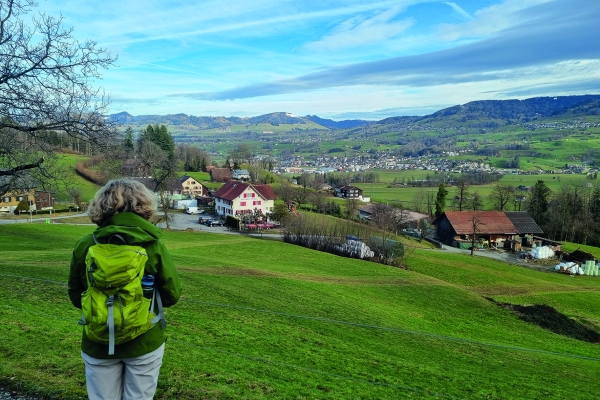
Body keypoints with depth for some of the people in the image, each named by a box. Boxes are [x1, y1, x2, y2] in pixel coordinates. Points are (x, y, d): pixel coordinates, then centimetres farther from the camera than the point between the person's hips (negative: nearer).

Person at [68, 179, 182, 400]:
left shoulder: (84, 246, -11)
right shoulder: (152, 246, -17)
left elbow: (75, 296, 1)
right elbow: (172, 294, -9)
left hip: (98, 344, 2)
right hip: (144, 342, -1)